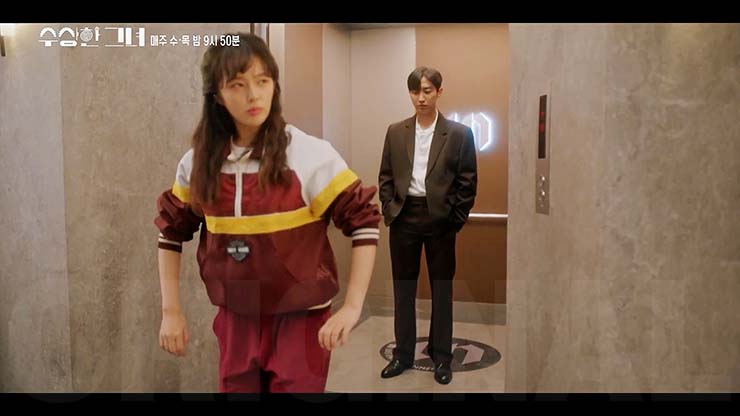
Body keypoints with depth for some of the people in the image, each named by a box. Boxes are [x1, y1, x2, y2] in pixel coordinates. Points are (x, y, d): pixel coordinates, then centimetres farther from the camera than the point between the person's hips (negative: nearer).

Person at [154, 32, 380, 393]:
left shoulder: (310, 154, -15)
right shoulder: (198, 163, -2)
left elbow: (363, 224, -12)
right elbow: (171, 233, 9)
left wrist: (352, 307, -15)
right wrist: (171, 311, 6)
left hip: (300, 319, -3)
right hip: (235, 321, 4)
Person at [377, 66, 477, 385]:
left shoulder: (459, 133, -2)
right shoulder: (396, 132, 6)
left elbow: (467, 182, -2)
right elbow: (385, 177, 9)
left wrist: (456, 220, -7)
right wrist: (389, 211, -1)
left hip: (440, 218, -2)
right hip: (404, 217, 3)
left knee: (441, 288, 9)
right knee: (403, 287, 10)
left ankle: (441, 356, 23)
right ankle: (403, 354, 23)